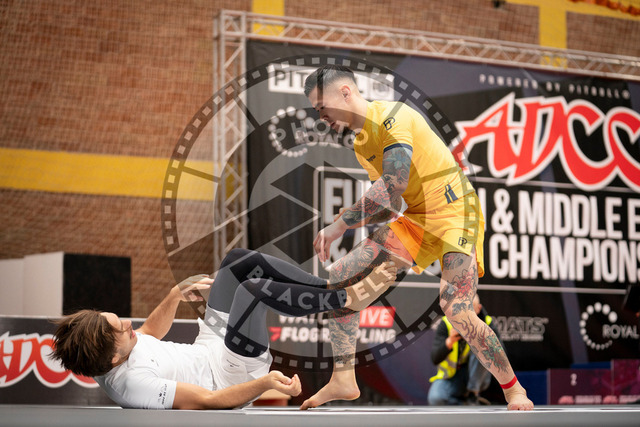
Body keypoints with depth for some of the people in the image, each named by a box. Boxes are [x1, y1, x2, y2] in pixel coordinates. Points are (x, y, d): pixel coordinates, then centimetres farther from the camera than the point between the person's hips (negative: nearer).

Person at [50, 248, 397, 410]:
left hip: (207, 345, 9)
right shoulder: (131, 383, -34)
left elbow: (151, 331, 14)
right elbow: (209, 401, -31)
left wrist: (176, 294, 3)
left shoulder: (104, 349, -8)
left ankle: (338, 290, 6)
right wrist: (266, 383, -40)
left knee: (241, 260, 5)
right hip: (232, 374, -9)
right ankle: (348, 300, -11)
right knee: (253, 288, -29)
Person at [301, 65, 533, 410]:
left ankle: (514, 390, -4)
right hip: (414, 220, 9)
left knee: (455, 310, -25)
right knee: (338, 278, 0)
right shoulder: (361, 142, 12)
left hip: (454, 214, -9)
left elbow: (393, 185, -29)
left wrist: (339, 225, -26)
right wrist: (343, 224, 0)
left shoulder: (392, 116, -17)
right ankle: (343, 380, 5)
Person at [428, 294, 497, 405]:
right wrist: (450, 341, -36)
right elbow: (435, 359, -18)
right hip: (451, 376, -1)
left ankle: (472, 395, -20)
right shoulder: (446, 324, -10)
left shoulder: (487, 323, -9)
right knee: (435, 399, -32)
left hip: (477, 376, 1)